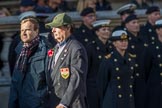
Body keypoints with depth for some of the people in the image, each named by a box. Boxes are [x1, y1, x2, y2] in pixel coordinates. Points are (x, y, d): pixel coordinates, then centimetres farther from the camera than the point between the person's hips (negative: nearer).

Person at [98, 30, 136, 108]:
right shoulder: (108, 60, -9)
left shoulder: (131, 59, 7)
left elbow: (133, 80, 14)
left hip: (129, 101, 5)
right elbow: (102, 83, -5)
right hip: (113, 101, -5)